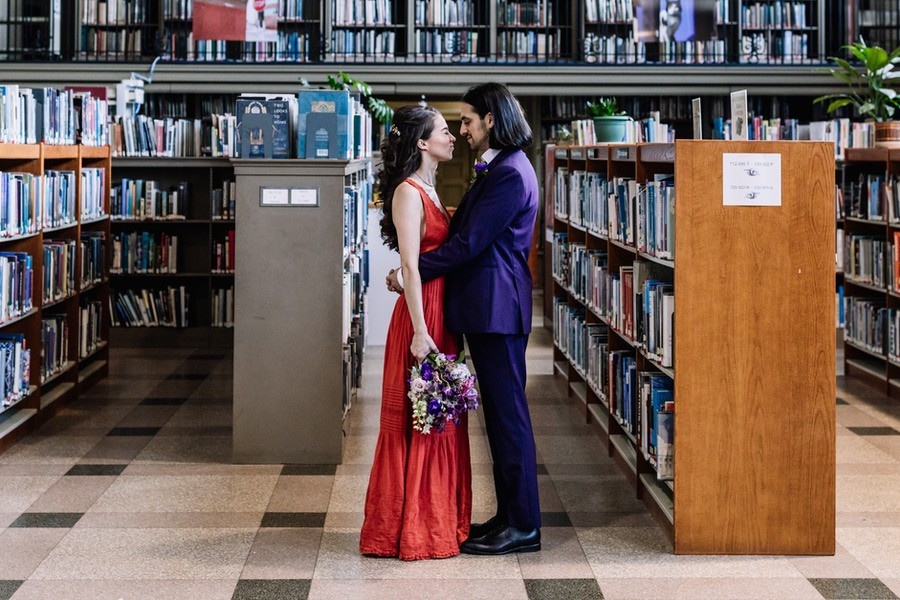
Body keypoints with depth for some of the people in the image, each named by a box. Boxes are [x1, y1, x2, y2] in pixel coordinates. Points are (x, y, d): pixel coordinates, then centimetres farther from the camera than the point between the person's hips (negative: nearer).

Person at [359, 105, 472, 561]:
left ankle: (438, 520, 21)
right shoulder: (408, 192, -13)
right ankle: (412, 530, 4)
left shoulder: (428, 191, 17)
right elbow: (409, 266, -18)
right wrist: (420, 331, -22)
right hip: (422, 315, -9)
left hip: (440, 313, 9)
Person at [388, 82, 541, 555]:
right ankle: (510, 515, 20)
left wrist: (412, 272, -13)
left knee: (507, 412, -6)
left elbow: (469, 243, -18)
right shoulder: (497, 169, 18)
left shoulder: (510, 174, -16)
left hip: (497, 308, -11)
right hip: (486, 307, 11)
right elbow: (467, 236, 20)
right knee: (499, 411, 13)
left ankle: (523, 526, 0)